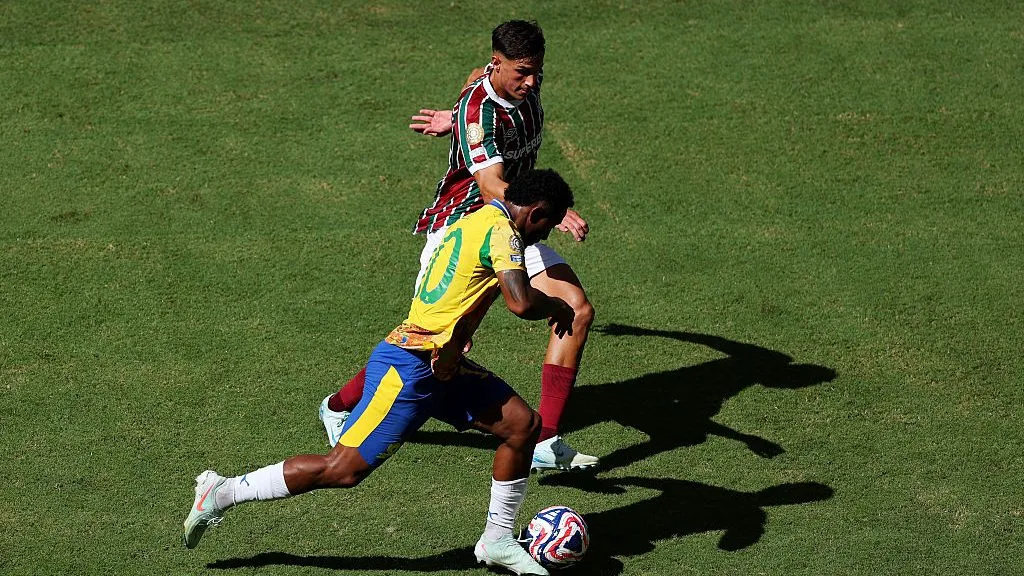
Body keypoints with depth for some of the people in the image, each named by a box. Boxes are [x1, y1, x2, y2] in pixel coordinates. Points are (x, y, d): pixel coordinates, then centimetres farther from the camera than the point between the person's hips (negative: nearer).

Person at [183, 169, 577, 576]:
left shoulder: (477, 221, 14)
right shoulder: (501, 230, -15)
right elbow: (521, 303, -26)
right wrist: (557, 307, -7)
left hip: (442, 365, 10)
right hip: (409, 367, -10)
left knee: (523, 425, 6)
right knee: (343, 470, -6)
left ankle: (496, 541, 16)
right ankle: (223, 492, 7)